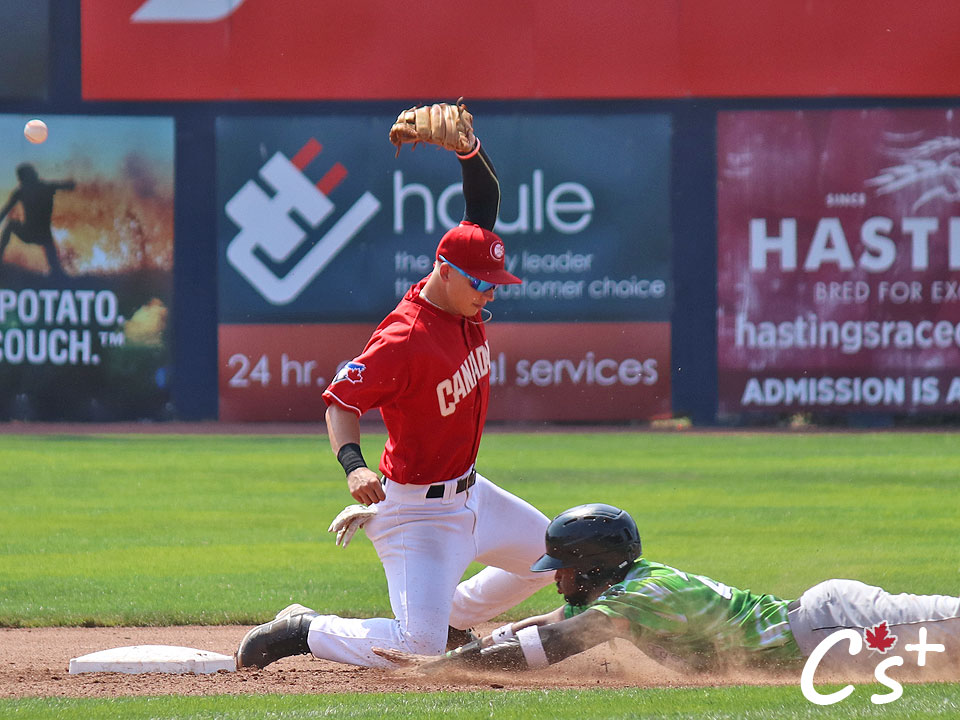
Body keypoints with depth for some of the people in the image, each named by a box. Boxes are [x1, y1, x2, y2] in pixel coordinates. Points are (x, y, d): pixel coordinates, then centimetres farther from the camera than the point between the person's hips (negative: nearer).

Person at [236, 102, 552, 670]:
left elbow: (486, 203, -2)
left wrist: (470, 149, -20)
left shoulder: (465, 298, -4)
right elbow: (342, 403, -27)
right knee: (419, 649, -18)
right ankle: (303, 631, 1)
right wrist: (353, 465, -44)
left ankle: (452, 618, 36)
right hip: (417, 509, -9)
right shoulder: (403, 341, -28)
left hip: (467, 491, 9)